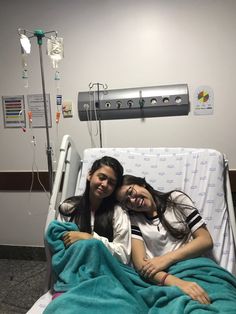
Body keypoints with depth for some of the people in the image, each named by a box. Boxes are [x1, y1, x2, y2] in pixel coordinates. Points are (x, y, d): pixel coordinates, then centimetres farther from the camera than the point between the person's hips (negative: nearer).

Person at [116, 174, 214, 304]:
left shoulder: (176, 198, 7)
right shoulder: (134, 220, 7)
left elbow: (206, 240, 1)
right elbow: (140, 263, -6)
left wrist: (166, 259, -10)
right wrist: (176, 283, -24)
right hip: (161, 277, 0)